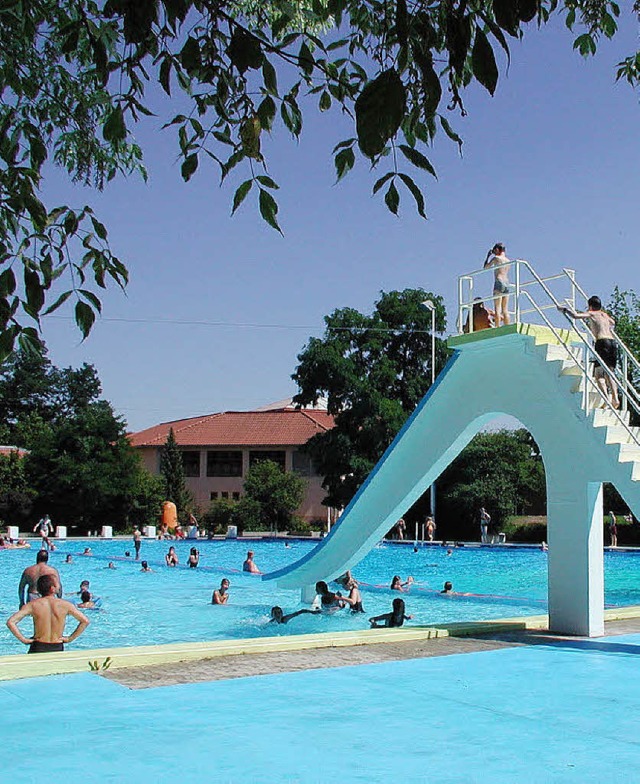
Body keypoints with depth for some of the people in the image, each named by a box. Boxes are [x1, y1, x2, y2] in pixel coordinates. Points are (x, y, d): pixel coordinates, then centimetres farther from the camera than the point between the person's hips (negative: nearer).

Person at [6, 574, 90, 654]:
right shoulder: (65, 605, -6)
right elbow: (85, 621, -3)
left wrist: (23, 639, -8)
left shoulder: (33, 605, -8)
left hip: (38, 649, 0)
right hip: (57, 648, 0)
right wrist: (70, 638, 3)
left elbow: (10, 622, -16)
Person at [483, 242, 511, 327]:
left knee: (497, 308, -9)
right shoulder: (508, 261, 17)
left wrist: (488, 256, 19)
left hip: (499, 282, -6)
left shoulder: (496, 258, 0)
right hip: (507, 284, 6)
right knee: (505, 310, 5)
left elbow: (486, 267, 8)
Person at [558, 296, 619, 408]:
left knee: (599, 374, -6)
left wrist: (565, 309, 11)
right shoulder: (605, 315, 26)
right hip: (613, 341, 6)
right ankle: (615, 398, -8)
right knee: (609, 373, 9)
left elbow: (576, 315, -6)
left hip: (602, 341, -6)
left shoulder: (591, 314, 9)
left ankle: (606, 399, -21)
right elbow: (613, 323, 48)